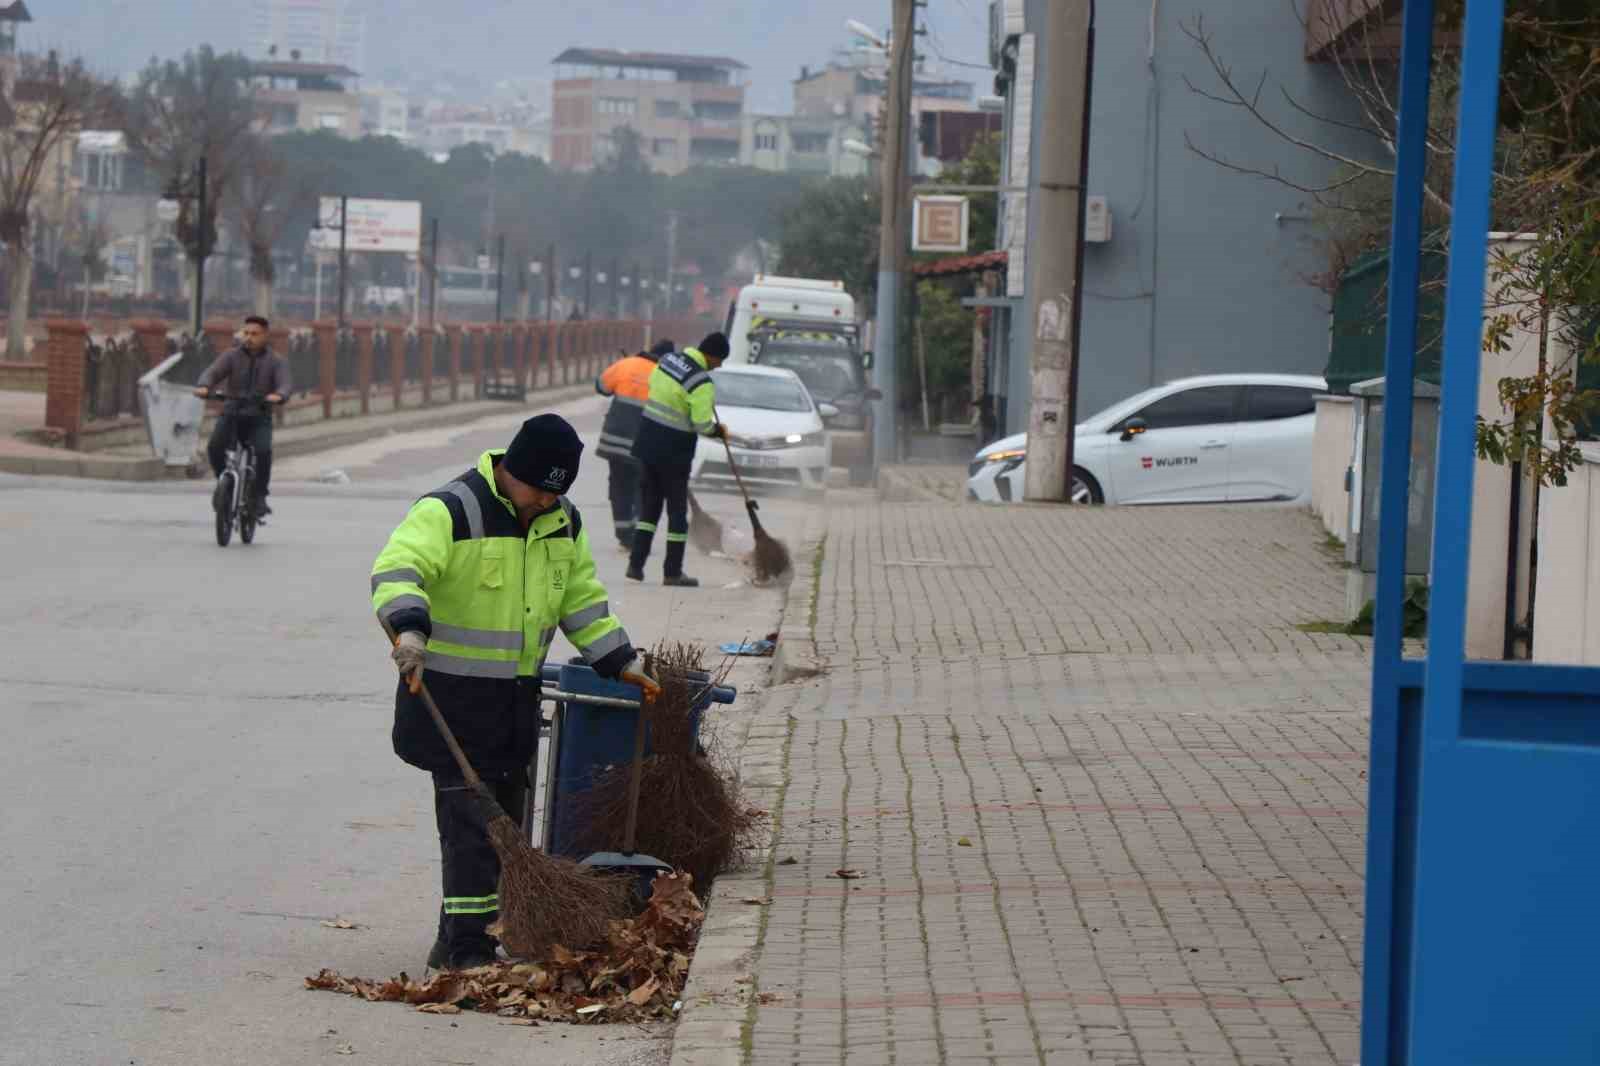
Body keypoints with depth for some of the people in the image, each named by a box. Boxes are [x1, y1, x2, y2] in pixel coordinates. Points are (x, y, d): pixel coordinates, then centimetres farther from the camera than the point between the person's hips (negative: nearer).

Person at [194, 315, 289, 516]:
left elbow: (284, 385, -13)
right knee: (215, 447, -25)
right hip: (232, 414, 1)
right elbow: (212, 372, -12)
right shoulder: (231, 356, 4)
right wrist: (203, 387, -36)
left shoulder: (277, 361, 3)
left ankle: (259, 497, -11)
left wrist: (278, 396, -39)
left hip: (259, 419, -1)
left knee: (263, 451, -28)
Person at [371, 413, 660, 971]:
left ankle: (462, 939, 20)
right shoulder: (451, 511, -17)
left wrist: (619, 660, 13)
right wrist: (409, 627, -48)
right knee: (470, 821, -12)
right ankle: (464, 945, -10)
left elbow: (581, 597, 19)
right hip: (451, 695, -8)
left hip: (515, 697, 8)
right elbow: (398, 569, -31)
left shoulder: (562, 521, 8)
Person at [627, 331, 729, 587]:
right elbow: (702, 425, -20)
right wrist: (718, 430, 3)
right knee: (677, 511, 5)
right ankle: (673, 572, 8)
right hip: (674, 453, -7)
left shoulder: (667, 360, 3)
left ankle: (636, 564, 10)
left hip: (647, 444, 7)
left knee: (648, 506, 15)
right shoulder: (702, 382, -20)